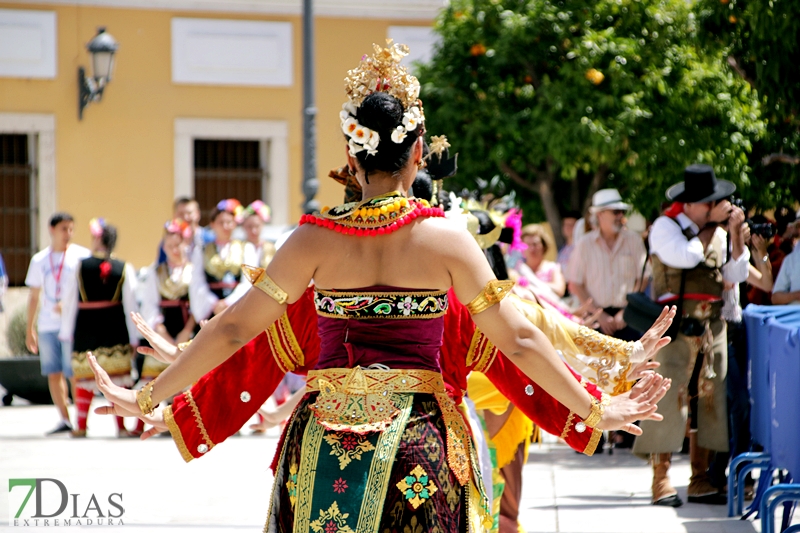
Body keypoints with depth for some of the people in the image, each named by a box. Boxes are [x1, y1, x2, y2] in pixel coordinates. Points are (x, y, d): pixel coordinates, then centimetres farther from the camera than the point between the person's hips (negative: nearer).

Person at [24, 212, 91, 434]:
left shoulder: (81, 256, 0)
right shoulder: (39, 260, 12)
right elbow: (34, 296, 17)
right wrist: (30, 329, 16)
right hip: (47, 325, 4)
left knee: (74, 373, -7)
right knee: (53, 373, 3)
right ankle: (64, 420, 10)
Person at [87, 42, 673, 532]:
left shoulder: (316, 239, -3)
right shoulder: (445, 238, -5)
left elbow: (234, 328, -1)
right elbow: (518, 339, -3)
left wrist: (149, 398, 8)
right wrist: (596, 411, 7)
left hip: (327, 439, 1)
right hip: (419, 439, -1)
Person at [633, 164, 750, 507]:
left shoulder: (717, 232, 15)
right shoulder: (665, 226, -2)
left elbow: (737, 275, 11)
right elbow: (686, 256, -19)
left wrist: (736, 233, 1)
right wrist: (712, 225, -9)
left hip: (712, 325, 6)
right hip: (676, 325, -6)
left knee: (708, 400, 5)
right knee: (669, 398, -10)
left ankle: (700, 481, 9)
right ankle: (661, 480, -9)